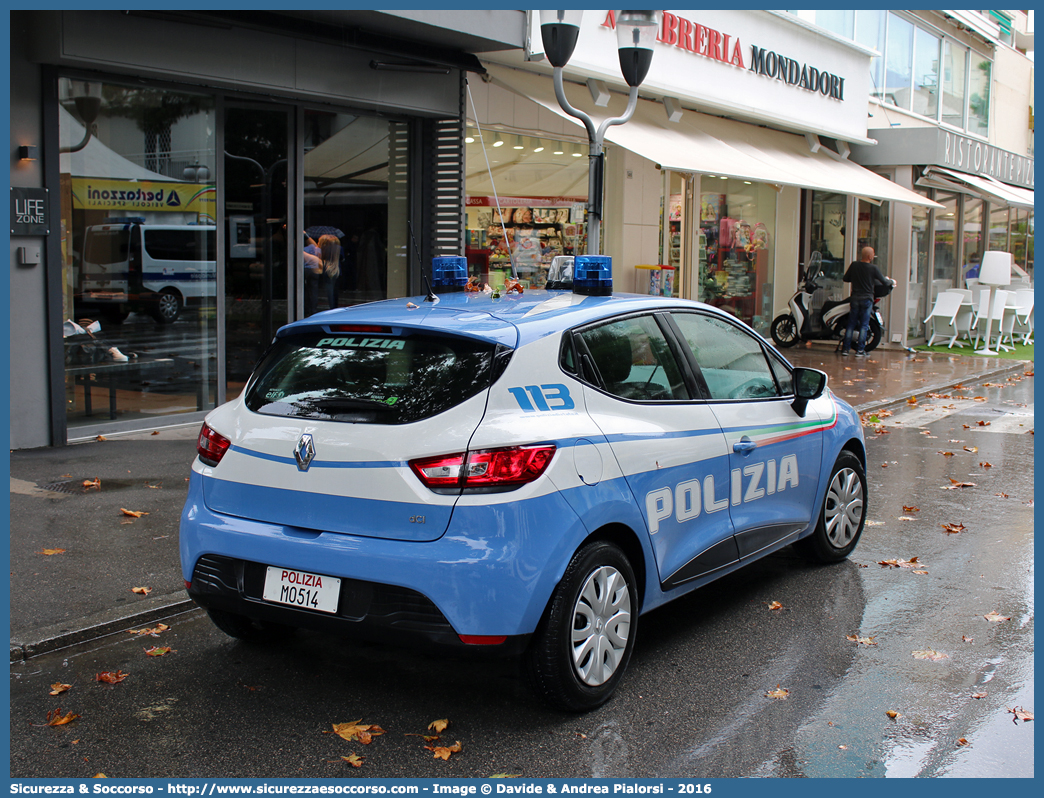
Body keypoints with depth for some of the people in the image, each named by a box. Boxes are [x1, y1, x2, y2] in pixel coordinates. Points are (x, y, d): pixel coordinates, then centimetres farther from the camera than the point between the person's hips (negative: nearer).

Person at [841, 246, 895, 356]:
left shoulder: (854, 265, 0)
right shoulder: (873, 268, -10)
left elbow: (846, 279, 10)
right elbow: (884, 282, -4)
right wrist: (892, 281, 18)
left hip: (854, 298, 3)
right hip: (867, 299, -3)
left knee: (851, 324, 9)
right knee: (864, 325, 2)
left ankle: (845, 348, 6)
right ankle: (860, 350, 0)